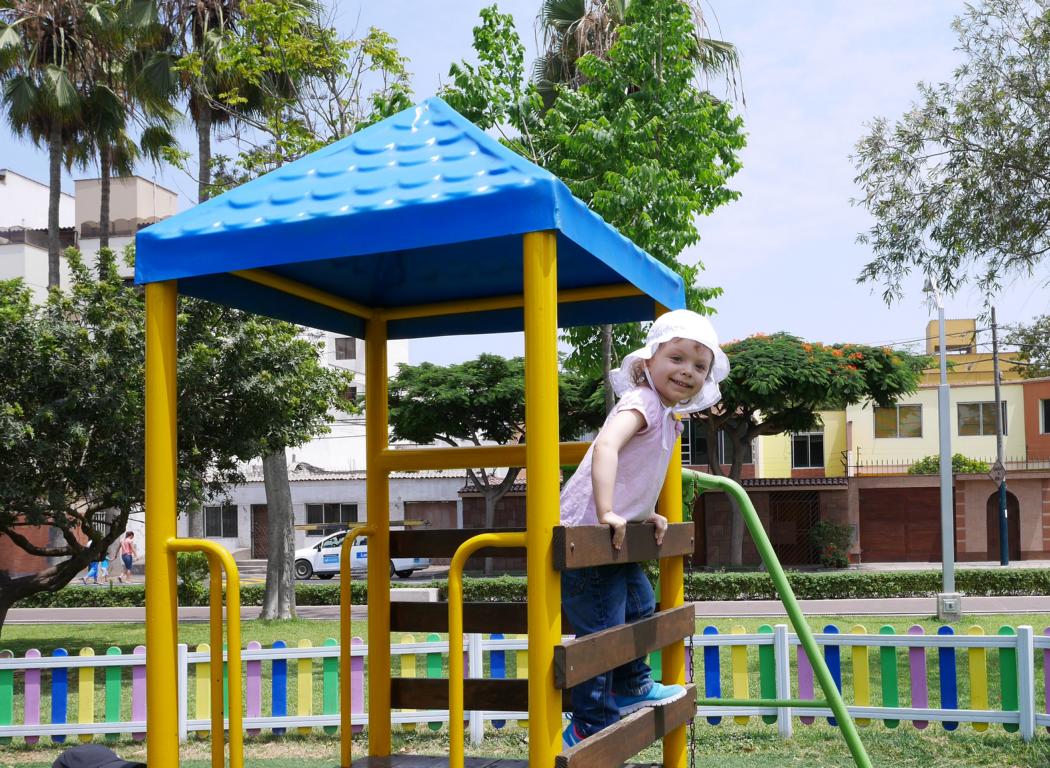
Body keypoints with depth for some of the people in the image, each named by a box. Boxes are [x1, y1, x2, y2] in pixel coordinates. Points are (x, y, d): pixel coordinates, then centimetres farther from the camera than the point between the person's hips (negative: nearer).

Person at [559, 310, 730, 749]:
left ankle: (630, 687, 45)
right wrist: (607, 514, -40)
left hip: (618, 534, 11)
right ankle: (589, 727, 2)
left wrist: (646, 515, 14)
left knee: (640, 606, 25)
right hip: (589, 533, -11)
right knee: (602, 628, -8)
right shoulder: (643, 401, -17)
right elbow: (606, 446, -35)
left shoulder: (669, 416, 14)